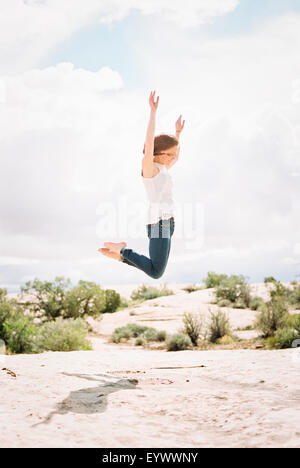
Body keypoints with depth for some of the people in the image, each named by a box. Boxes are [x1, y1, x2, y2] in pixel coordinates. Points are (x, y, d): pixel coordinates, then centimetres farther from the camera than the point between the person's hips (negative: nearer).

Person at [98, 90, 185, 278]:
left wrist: (178, 133, 37)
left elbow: (176, 158, 39)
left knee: (155, 270, 16)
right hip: (159, 222, -10)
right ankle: (122, 250, 0)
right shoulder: (148, 166, -4)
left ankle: (119, 253, 17)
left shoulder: (160, 170, 21)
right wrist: (153, 110, -17)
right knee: (156, 273, -15)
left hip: (165, 224, 10)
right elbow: (150, 139, -17)